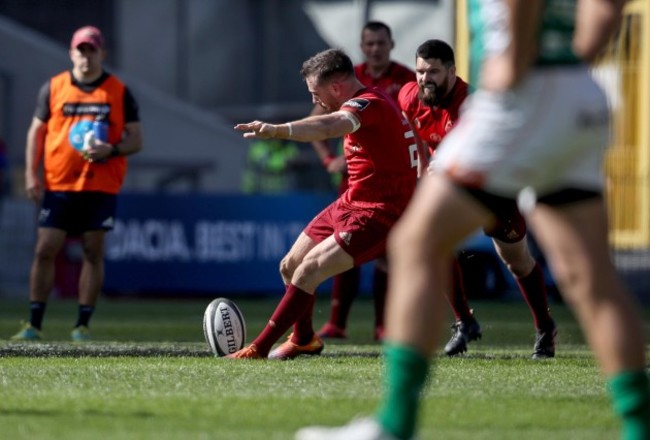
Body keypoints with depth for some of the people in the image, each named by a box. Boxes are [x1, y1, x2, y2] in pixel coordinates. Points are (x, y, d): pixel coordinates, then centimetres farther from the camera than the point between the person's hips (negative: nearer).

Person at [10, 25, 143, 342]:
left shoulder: (119, 92, 3)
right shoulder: (53, 88, 5)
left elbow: (136, 140, 3)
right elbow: (36, 131, 9)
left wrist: (111, 150, -17)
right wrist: (31, 174, 0)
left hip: (101, 187, -1)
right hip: (58, 185, 1)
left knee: (93, 253, -1)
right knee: (44, 250, -3)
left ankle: (82, 326, 7)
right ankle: (34, 325, 3)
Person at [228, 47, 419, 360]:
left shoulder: (369, 104, -24)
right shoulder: (365, 103, 9)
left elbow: (329, 126, -45)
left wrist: (277, 131, -59)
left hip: (379, 214, -10)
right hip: (350, 204, 10)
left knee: (308, 271, -20)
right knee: (290, 267, 13)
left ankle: (259, 349, -13)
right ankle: (304, 339, 35)